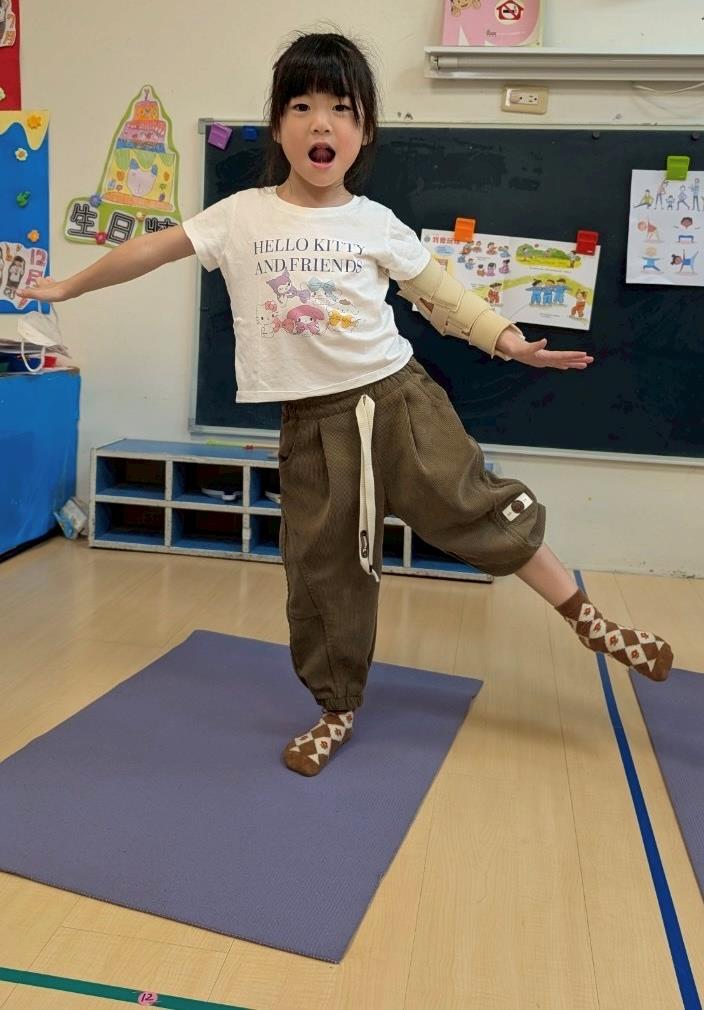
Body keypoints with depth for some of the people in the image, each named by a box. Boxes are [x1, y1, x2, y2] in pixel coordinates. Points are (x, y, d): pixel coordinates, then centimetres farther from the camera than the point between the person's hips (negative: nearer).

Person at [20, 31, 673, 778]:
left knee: (478, 511, -2)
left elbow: (441, 295, 8)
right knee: (322, 568, 6)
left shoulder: (376, 223, 1)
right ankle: (338, 708, 26)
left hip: (398, 395, 0)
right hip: (313, 420, 1)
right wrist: (67, 287, 17)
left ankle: (588, 621, 20)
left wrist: (511, 342, -3)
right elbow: (152, 250, 9)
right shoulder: (241, 216, 1)